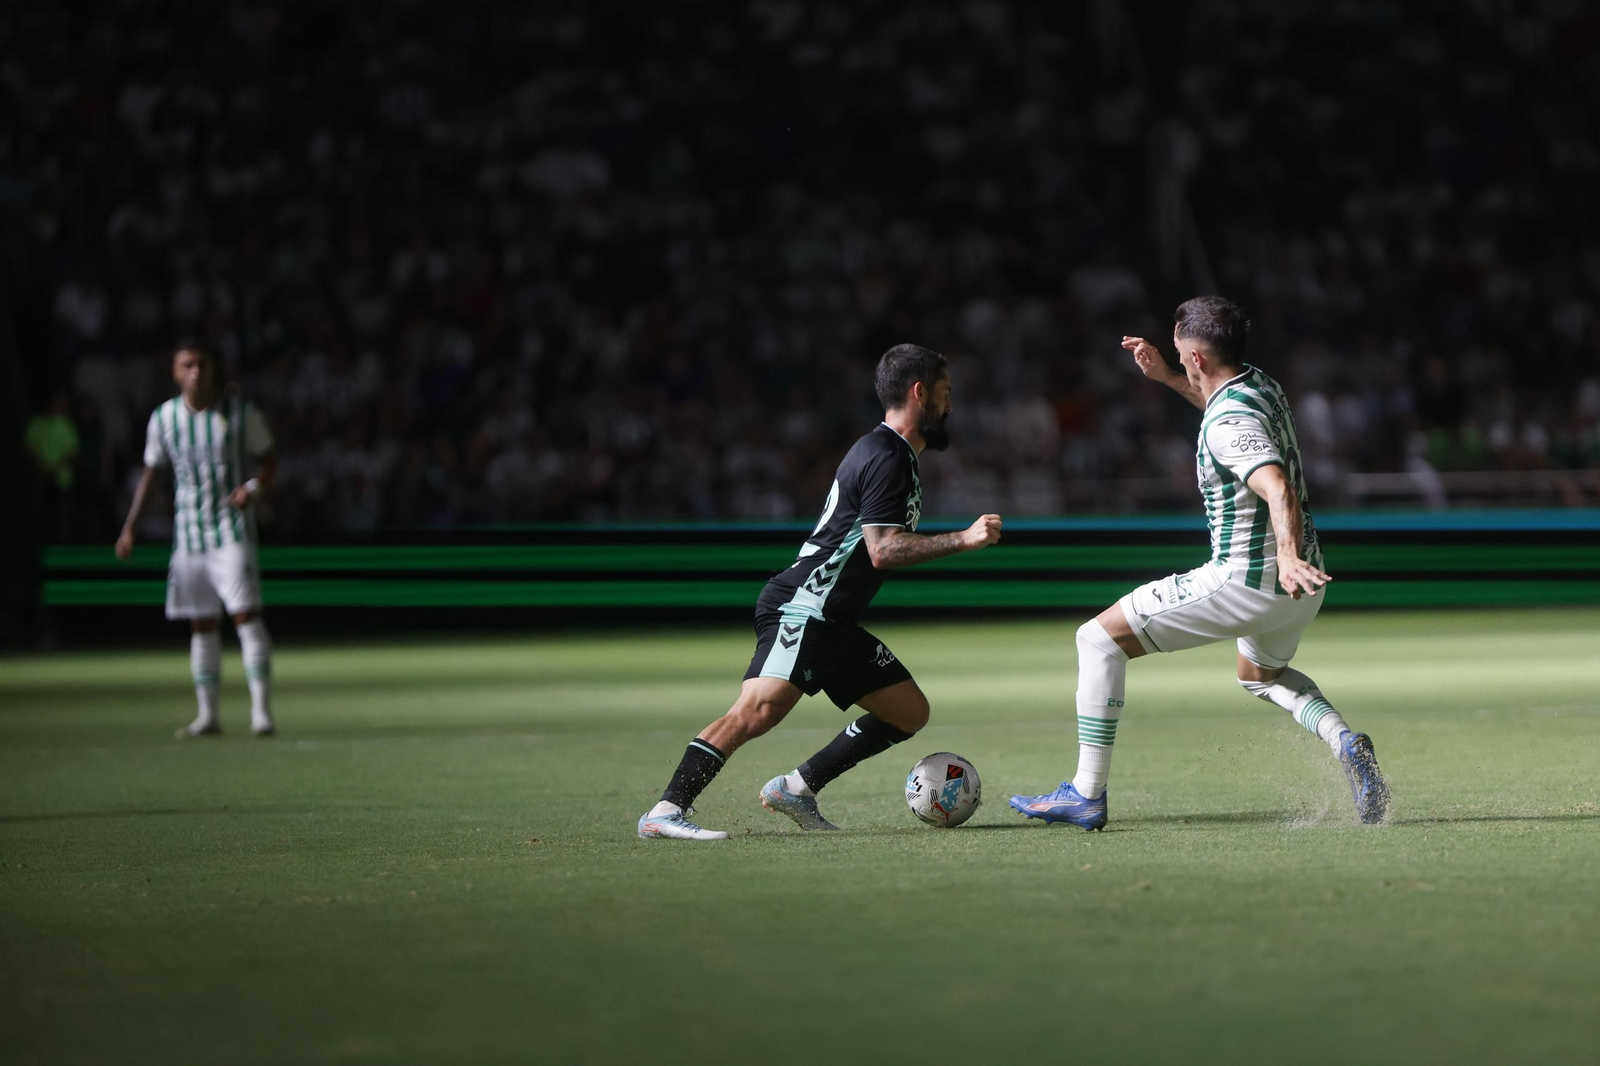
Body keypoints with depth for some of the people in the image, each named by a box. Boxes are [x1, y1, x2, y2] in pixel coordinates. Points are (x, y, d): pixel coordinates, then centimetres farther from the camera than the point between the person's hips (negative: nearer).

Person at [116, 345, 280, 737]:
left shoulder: (242, 414, -3)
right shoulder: (163, 418, 4)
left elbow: (268, 461, 5)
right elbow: (151, 473, 14)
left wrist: (255, 487, -17)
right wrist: (129, 528, 10)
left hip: (232, 528, -3)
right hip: (188, 533, 3)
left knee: (246, 613, -14)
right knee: (202, 624, 7)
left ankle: (261, 710, -14)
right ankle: (207, 714, 13)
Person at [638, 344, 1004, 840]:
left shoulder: (894, 455, 20)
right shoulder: (885, 457, -12)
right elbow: (883, 549, -20)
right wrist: (963, 540, -18)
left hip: (833, 623, 11)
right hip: (801, 608, -11)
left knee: (910, 711, 8)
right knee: (759, 709, -26)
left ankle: (796, 788, 8)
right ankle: (665, 812, -27)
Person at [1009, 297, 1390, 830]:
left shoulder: (1228, 422, -21)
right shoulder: (1259, 384, 7)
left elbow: (1278, 490, -37)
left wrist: (1288, 557, -51)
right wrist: (1166, 378, 28)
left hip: (1245, 581, -10)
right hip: (1302, 580, 10)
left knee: (1099, 637, -2)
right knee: (1260, 674, 37)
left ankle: (1087, 793, -4)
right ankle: (1344, 740, 8)